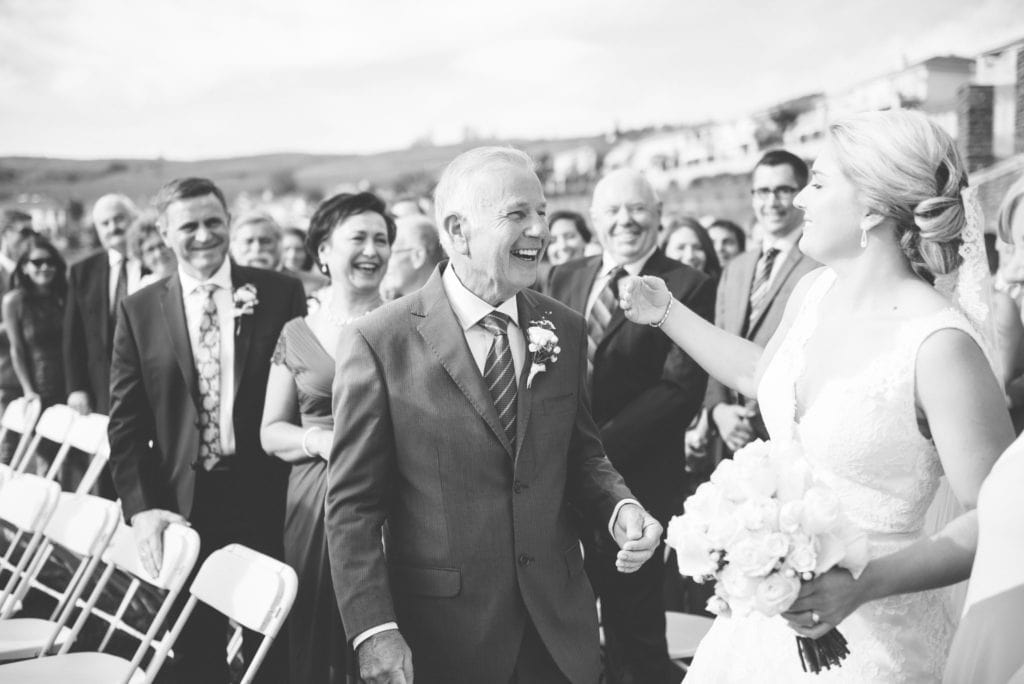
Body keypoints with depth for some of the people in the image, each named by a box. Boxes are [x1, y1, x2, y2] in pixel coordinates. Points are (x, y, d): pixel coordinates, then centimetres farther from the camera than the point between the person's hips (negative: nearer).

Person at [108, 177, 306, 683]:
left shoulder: (280, 293, -1)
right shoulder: (138, 311, 3)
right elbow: (126, 421, 2)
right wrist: (140, 508, -9)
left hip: (266, 495, -1)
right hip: (182, 503, 1)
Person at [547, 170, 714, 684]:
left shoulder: (688, 287, -5)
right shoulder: (563, 278, 12)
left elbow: (681, 389, -13)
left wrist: (600, 445, -18)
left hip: (637, 481, -4)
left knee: (634, 628, 9)